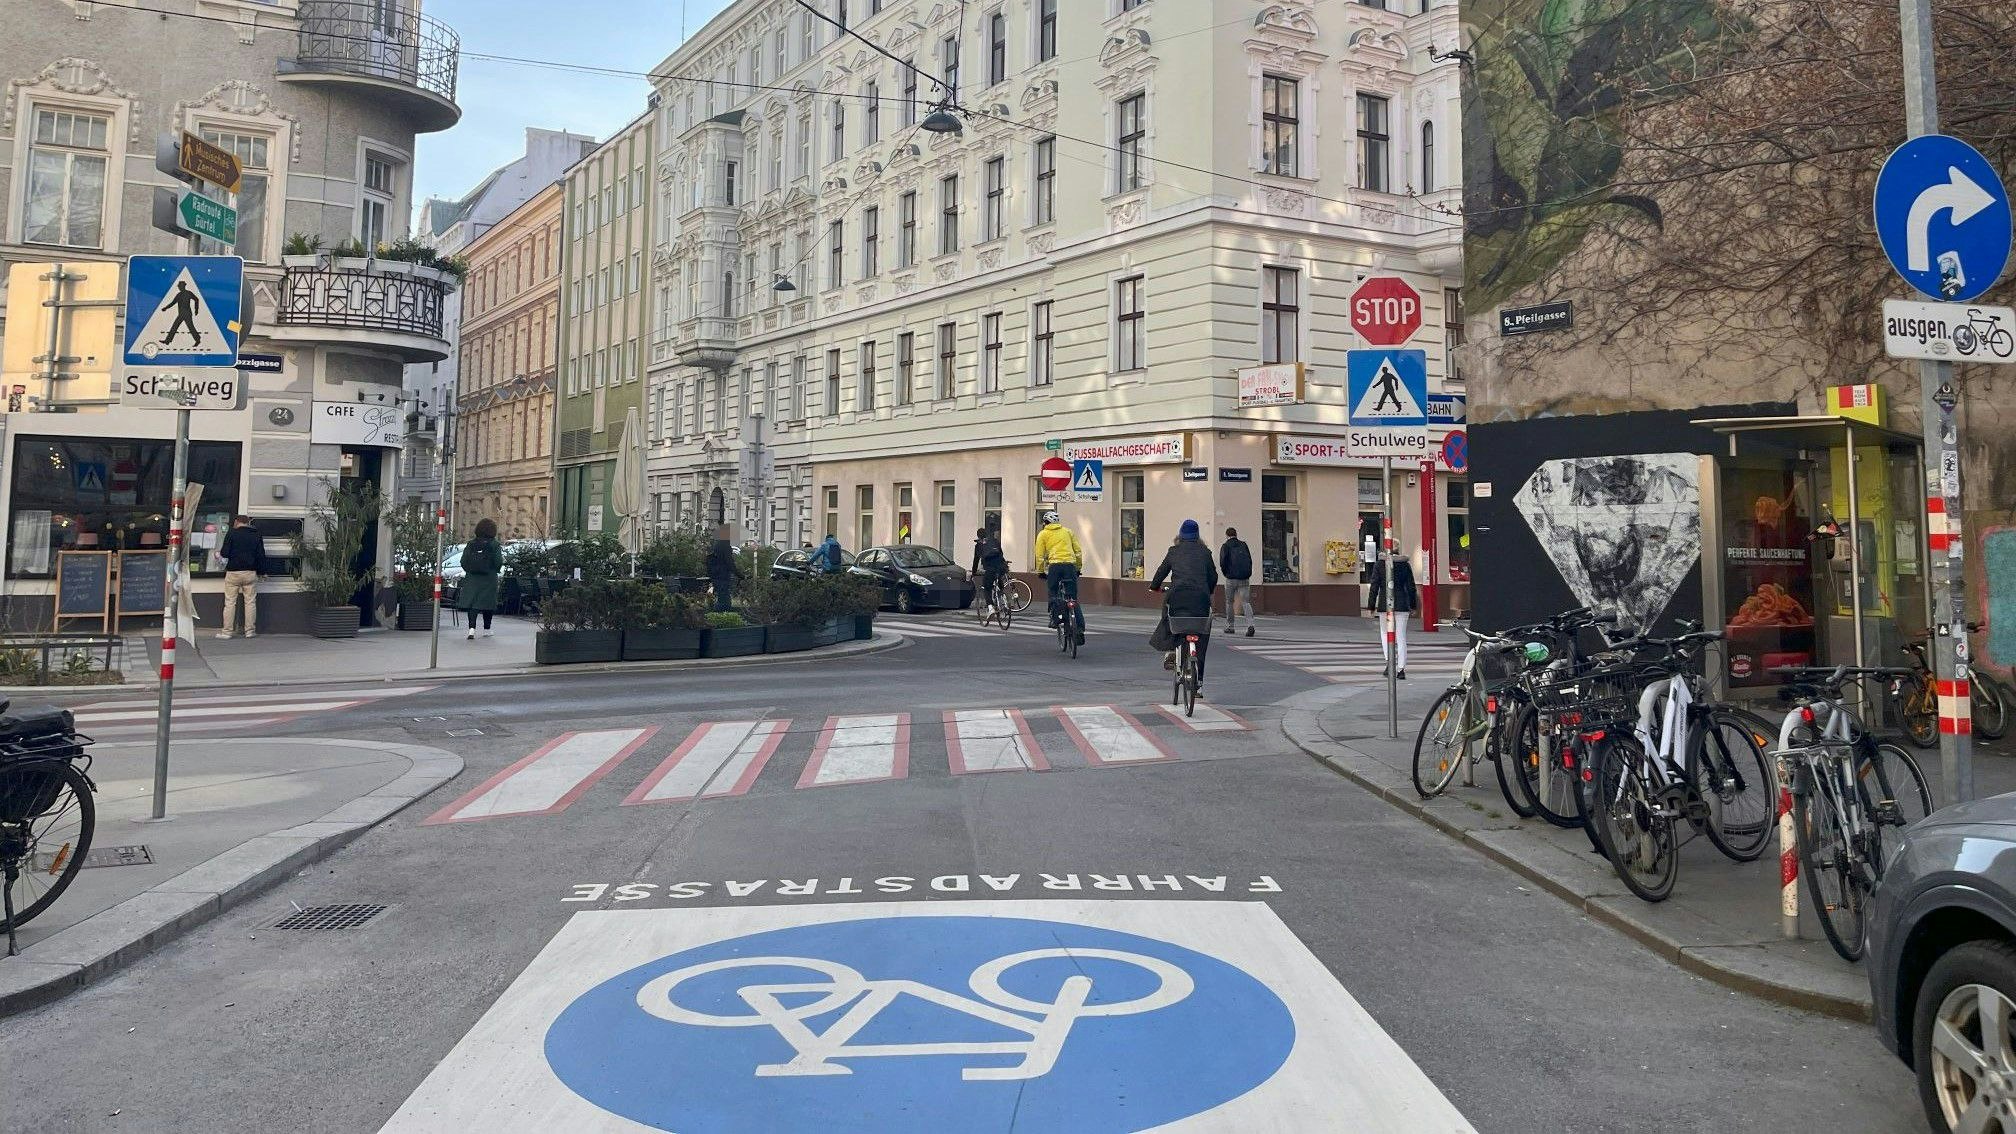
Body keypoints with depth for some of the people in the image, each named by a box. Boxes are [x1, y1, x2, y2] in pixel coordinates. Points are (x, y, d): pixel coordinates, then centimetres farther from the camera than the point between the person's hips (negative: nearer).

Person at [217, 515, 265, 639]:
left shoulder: (231, 534, -3)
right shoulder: (257, 536, 6)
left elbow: (225, 553, -8)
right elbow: (261, 556, 4)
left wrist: (219, 553, 14)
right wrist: (260, 571, 16)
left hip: (233, 573, -2)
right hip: (250, 573, 2)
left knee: (230, 603, 3)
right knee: (250, 602, 5)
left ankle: (227, 631, 4)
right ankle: (250, 631, 5)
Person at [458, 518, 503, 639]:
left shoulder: (470, 544, 3)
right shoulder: (494, 545, -7)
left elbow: (463, 561, 1)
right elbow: (498, 562, -11)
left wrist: (469, 571, 17)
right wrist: (495, 570, 10)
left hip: (472, 579, 2)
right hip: (489, 579, -2)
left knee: (472, 603, 1)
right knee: (487, 603, 9)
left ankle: (472, 628, -15)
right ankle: (486, 629, 19)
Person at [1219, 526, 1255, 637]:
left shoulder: (1225, 546, 0)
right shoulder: (1243, 545, 12)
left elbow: (1222, 562, -10)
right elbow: (1250, 560, 10)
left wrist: (1226, 573, 6)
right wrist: (1247, 574, 14)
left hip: (1231, 578, -3)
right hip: (1245, 578, 3)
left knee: (1229, 602, 12)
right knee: (1246, 602, -1)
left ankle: (1230, 626, 16)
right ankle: (1250, 625, -21)